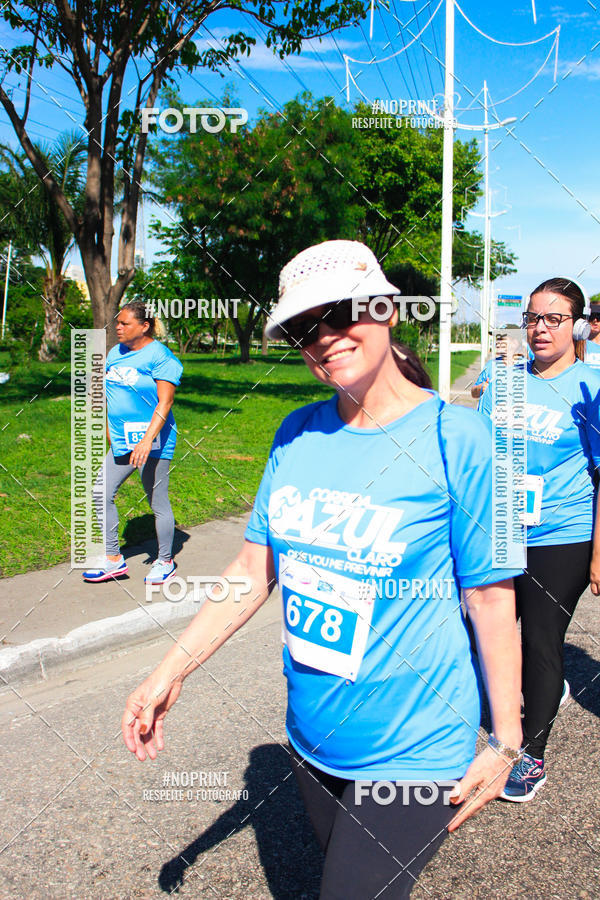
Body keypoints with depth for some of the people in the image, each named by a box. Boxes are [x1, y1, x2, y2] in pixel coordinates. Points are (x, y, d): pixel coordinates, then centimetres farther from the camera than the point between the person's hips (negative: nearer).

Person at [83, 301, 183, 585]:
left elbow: (165, 402, -17)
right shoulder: (116, 352, 12)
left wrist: (147, 439, -26)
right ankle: (113, 559, 18)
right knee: (100, 494, 6)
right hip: (121, 441, 8)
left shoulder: (159, 356, -11)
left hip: (151, 441, -8)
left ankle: (165, 561, 21)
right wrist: (108, 429, 20)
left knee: (158, 502, 3)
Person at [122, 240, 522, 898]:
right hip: (311, 739, 6)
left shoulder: (456, 438, -16)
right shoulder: (297, 434, -1)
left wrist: (505, 741, -7)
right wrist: (171, 671, 1)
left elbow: (491, 597, -12)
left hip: (411, 752, -5)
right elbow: (256, 567, 3)